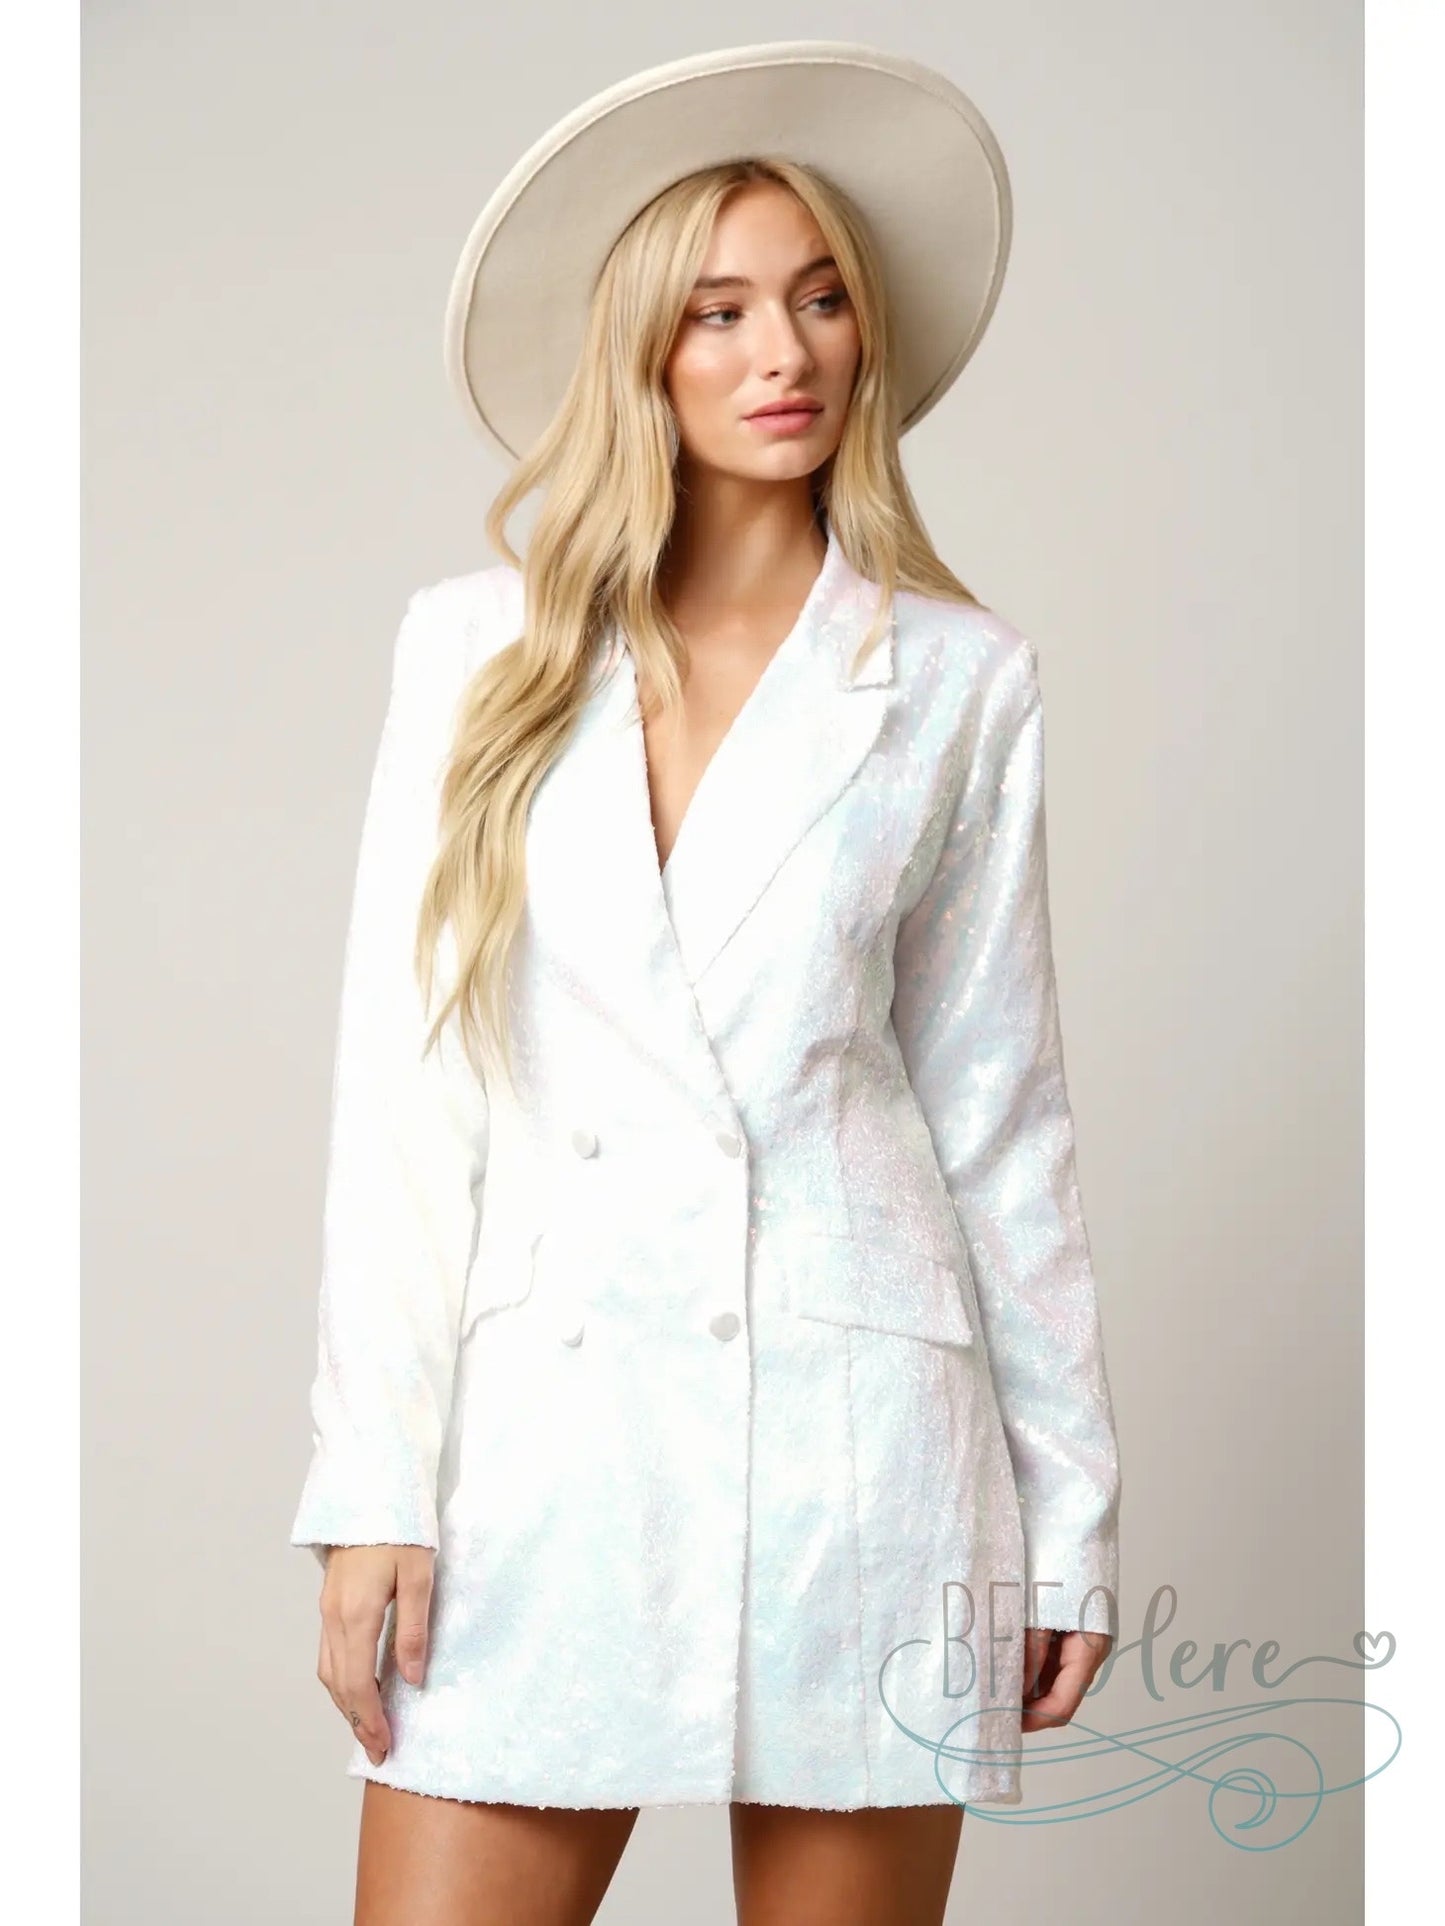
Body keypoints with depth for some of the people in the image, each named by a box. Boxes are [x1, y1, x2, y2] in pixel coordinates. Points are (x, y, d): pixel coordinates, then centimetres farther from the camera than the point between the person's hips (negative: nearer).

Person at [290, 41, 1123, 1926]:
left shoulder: (958, 676, 5)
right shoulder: (478, 647, 6)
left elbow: (998, 1112, 7)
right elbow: (401, 1084, 3)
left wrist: (1071, 1507, 7)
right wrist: (375, 1486, -3)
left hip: (856, 1437, 0)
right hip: (539, 1430, 1)